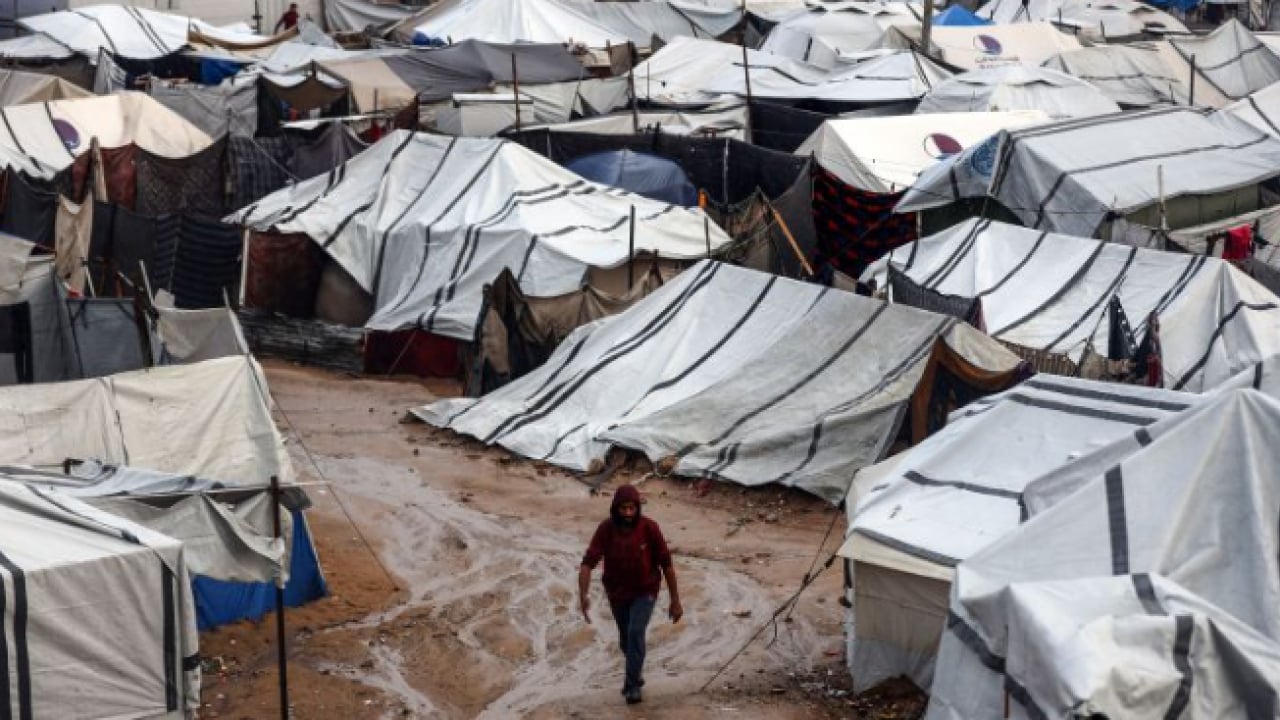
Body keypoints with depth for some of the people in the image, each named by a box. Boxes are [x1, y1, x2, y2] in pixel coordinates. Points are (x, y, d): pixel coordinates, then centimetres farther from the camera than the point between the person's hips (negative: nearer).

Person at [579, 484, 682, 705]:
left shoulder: (649, 528, -24)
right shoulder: (605, 529, -21)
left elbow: (666, 564, -15)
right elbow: (587, 564, -27)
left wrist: (675, 601, -11)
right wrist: (583, 595, -44)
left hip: (645, 592, -3)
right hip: (617, 593, 3)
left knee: (635, 632, -23)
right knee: (626, 639, 19)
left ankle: (633, 686, -10)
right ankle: (636, 672, 48)